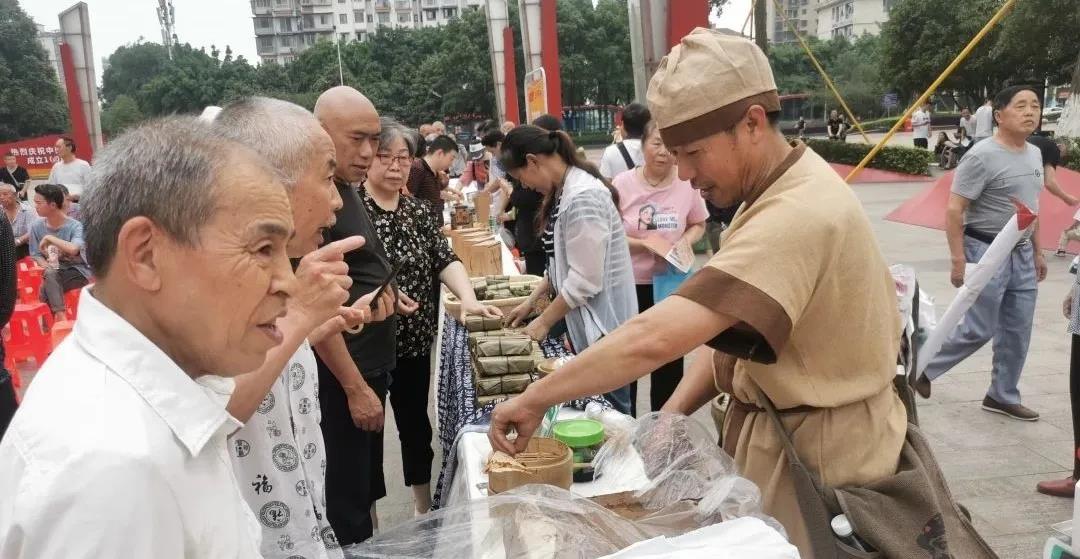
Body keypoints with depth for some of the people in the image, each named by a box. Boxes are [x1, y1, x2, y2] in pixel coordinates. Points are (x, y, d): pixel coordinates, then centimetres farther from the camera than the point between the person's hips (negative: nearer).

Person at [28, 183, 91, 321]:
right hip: (53, 274, 4)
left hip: (77, 272, -4)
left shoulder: (75, 226, -14)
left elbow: (73, 249, -34)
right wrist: (46, 266, -13)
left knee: (46, 286, -28)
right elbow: (35, 254, 8)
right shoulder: (36, 226, 0)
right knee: (49, 274, -30)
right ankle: (60, 317, -31)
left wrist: (49, 238, -21)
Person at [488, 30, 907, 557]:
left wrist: (534, 398, -27)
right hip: (785, 436, 9)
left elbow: (655, 339, -37)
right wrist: (670, 413, -5)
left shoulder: (796, 216, -29)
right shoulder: (784, 193, 6)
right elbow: (732, 327, 7)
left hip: (818, 460, -9)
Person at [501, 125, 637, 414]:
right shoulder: (564, 191, 9)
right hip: (583, 322, 9)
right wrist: (532, 300, 11)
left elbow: (585, 280, -22)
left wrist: (544, 322, -12)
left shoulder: (583, 197, -22)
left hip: (602, 325, -9)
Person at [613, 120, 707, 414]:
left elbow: (699, 224, 10)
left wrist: (685, 241, -11)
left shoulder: (686, 184, -6)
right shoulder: (623, 184, -11)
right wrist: (645, 243, -20)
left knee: (669, 361, 14)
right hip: (629, 286, -2)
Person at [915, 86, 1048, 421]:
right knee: (979, 330, -3)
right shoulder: (982, 156, -16)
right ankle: (924, 366, 18)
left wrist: (1037, 252, 20)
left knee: (1018, 332, 11)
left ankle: (1003, 397, 24)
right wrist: (959, 260, -21)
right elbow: (953, 211, -18)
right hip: (987, 252, -8)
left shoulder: (1035, 155, 10)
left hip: (1021, 254, 8)